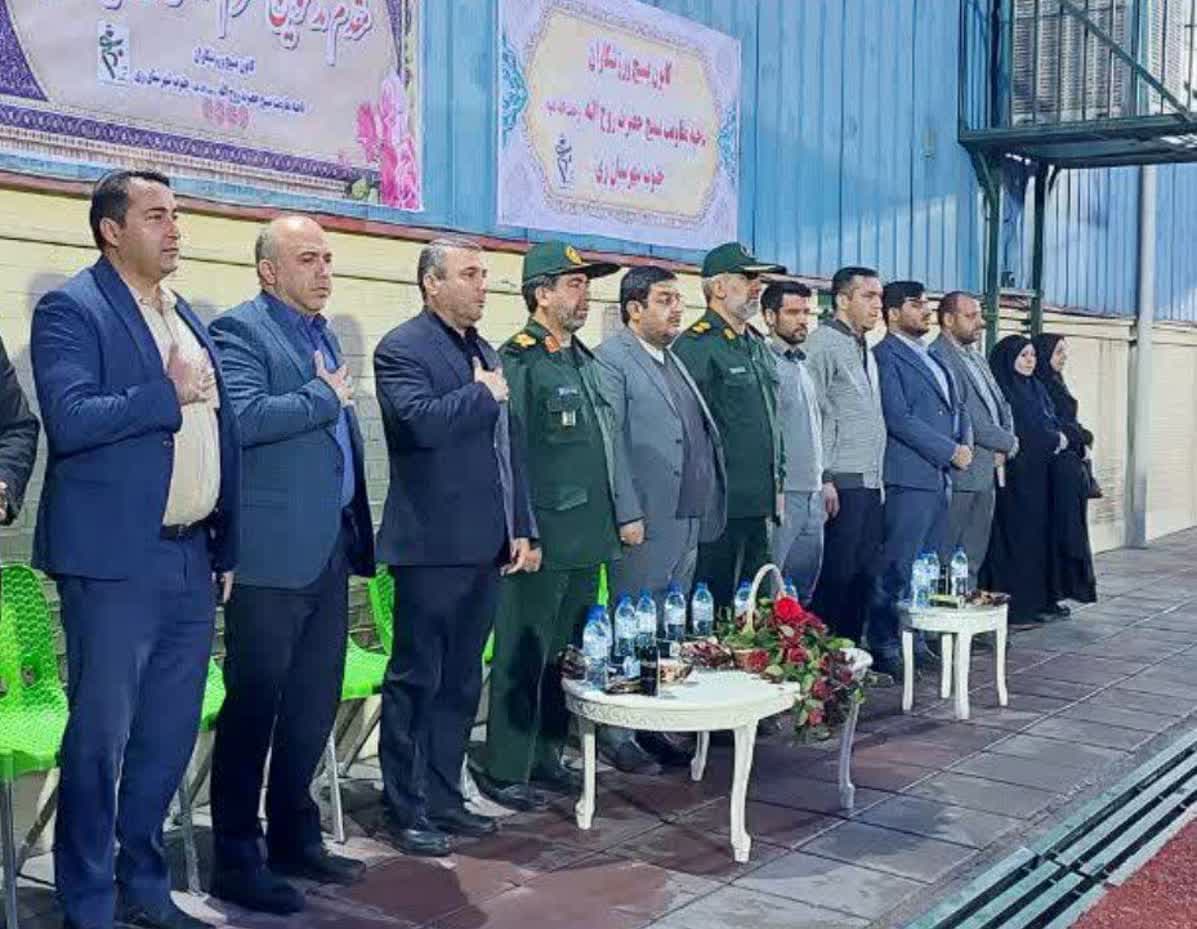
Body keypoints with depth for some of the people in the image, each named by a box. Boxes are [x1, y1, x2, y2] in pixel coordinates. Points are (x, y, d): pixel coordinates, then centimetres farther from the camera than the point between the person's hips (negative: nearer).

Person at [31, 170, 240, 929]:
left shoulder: (188, 319, 16)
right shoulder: (71, 309, -6)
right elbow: (69, 420, -21)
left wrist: (226, 546, 12)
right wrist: (167, 393, -14)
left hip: (191, 558, 7)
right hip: (116, 561, -7)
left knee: (170, 734, 14)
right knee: (100, 736, 2)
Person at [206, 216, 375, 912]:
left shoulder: (324, 334, 18)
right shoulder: (240, 330, -8)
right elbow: (245, 416, -26)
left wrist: (356, 531, 19)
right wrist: (324, 397, -13)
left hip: (330, 548, 8)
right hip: (273, 553, -8)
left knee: (315, 703, 15)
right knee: (254, 705, 1)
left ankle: (294, 839, 29)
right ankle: (236, 860, 12)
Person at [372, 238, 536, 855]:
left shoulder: (486, 353, 18)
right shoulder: (402, 348, -7)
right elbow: (420, 420, -26)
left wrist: (522, 529, 15)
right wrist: (482, 394, -11)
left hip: (486, 548, 8)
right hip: (432, 547, -8)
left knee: (461, 682, 14)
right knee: (416, 680, 2)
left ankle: (444, 798, 26)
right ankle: (404, 810, 13)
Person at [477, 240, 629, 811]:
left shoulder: (583, 360, 16)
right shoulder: (517, 360, -9)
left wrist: (625, 511, 16)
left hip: (587, 538, 8)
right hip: (541, 542, -8)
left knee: (566, 654, 14)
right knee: (523, 657, 1)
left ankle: (545, 758, 26)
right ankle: (505, 773, 12)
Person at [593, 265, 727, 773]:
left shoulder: (673, 361, 19)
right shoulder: (611, 360, -8)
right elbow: (610, 443, -14)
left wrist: (706, 511, 14)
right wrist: (629, 517, -18)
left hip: (688, 522, 8)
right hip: (646, 523, -8)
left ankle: (654, 727, 23)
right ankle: (615, 734, 11)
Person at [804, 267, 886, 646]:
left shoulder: (865, 349, 19)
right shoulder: (824, 342, -7)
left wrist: (879, 477, 15)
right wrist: (823, 479, -17)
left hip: (870, 481, 8)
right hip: (842, 482, -8)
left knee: (865, 570, 10)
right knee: (837, 573, -5)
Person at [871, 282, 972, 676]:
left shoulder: (932, 358, 20)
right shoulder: (886, 356, -7)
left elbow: (957, 407, 24)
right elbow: (898, 418, -15)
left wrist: (965, 443, 3)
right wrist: (951, 452, -12)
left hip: (940, 477, 9)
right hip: (909, 477, -9)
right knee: (898, 568, -6)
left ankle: (915, 640, 18)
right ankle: (884, 647, 1)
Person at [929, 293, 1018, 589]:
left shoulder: (977, 358, 19)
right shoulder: (938, 356, -12)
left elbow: (1001, 406, 22)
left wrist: (1004, 448, 2)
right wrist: (1008, 442, -6)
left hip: (988, 472, 9)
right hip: (960, 474, -9)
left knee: (973, 559, 13)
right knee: (948, 560, -4)